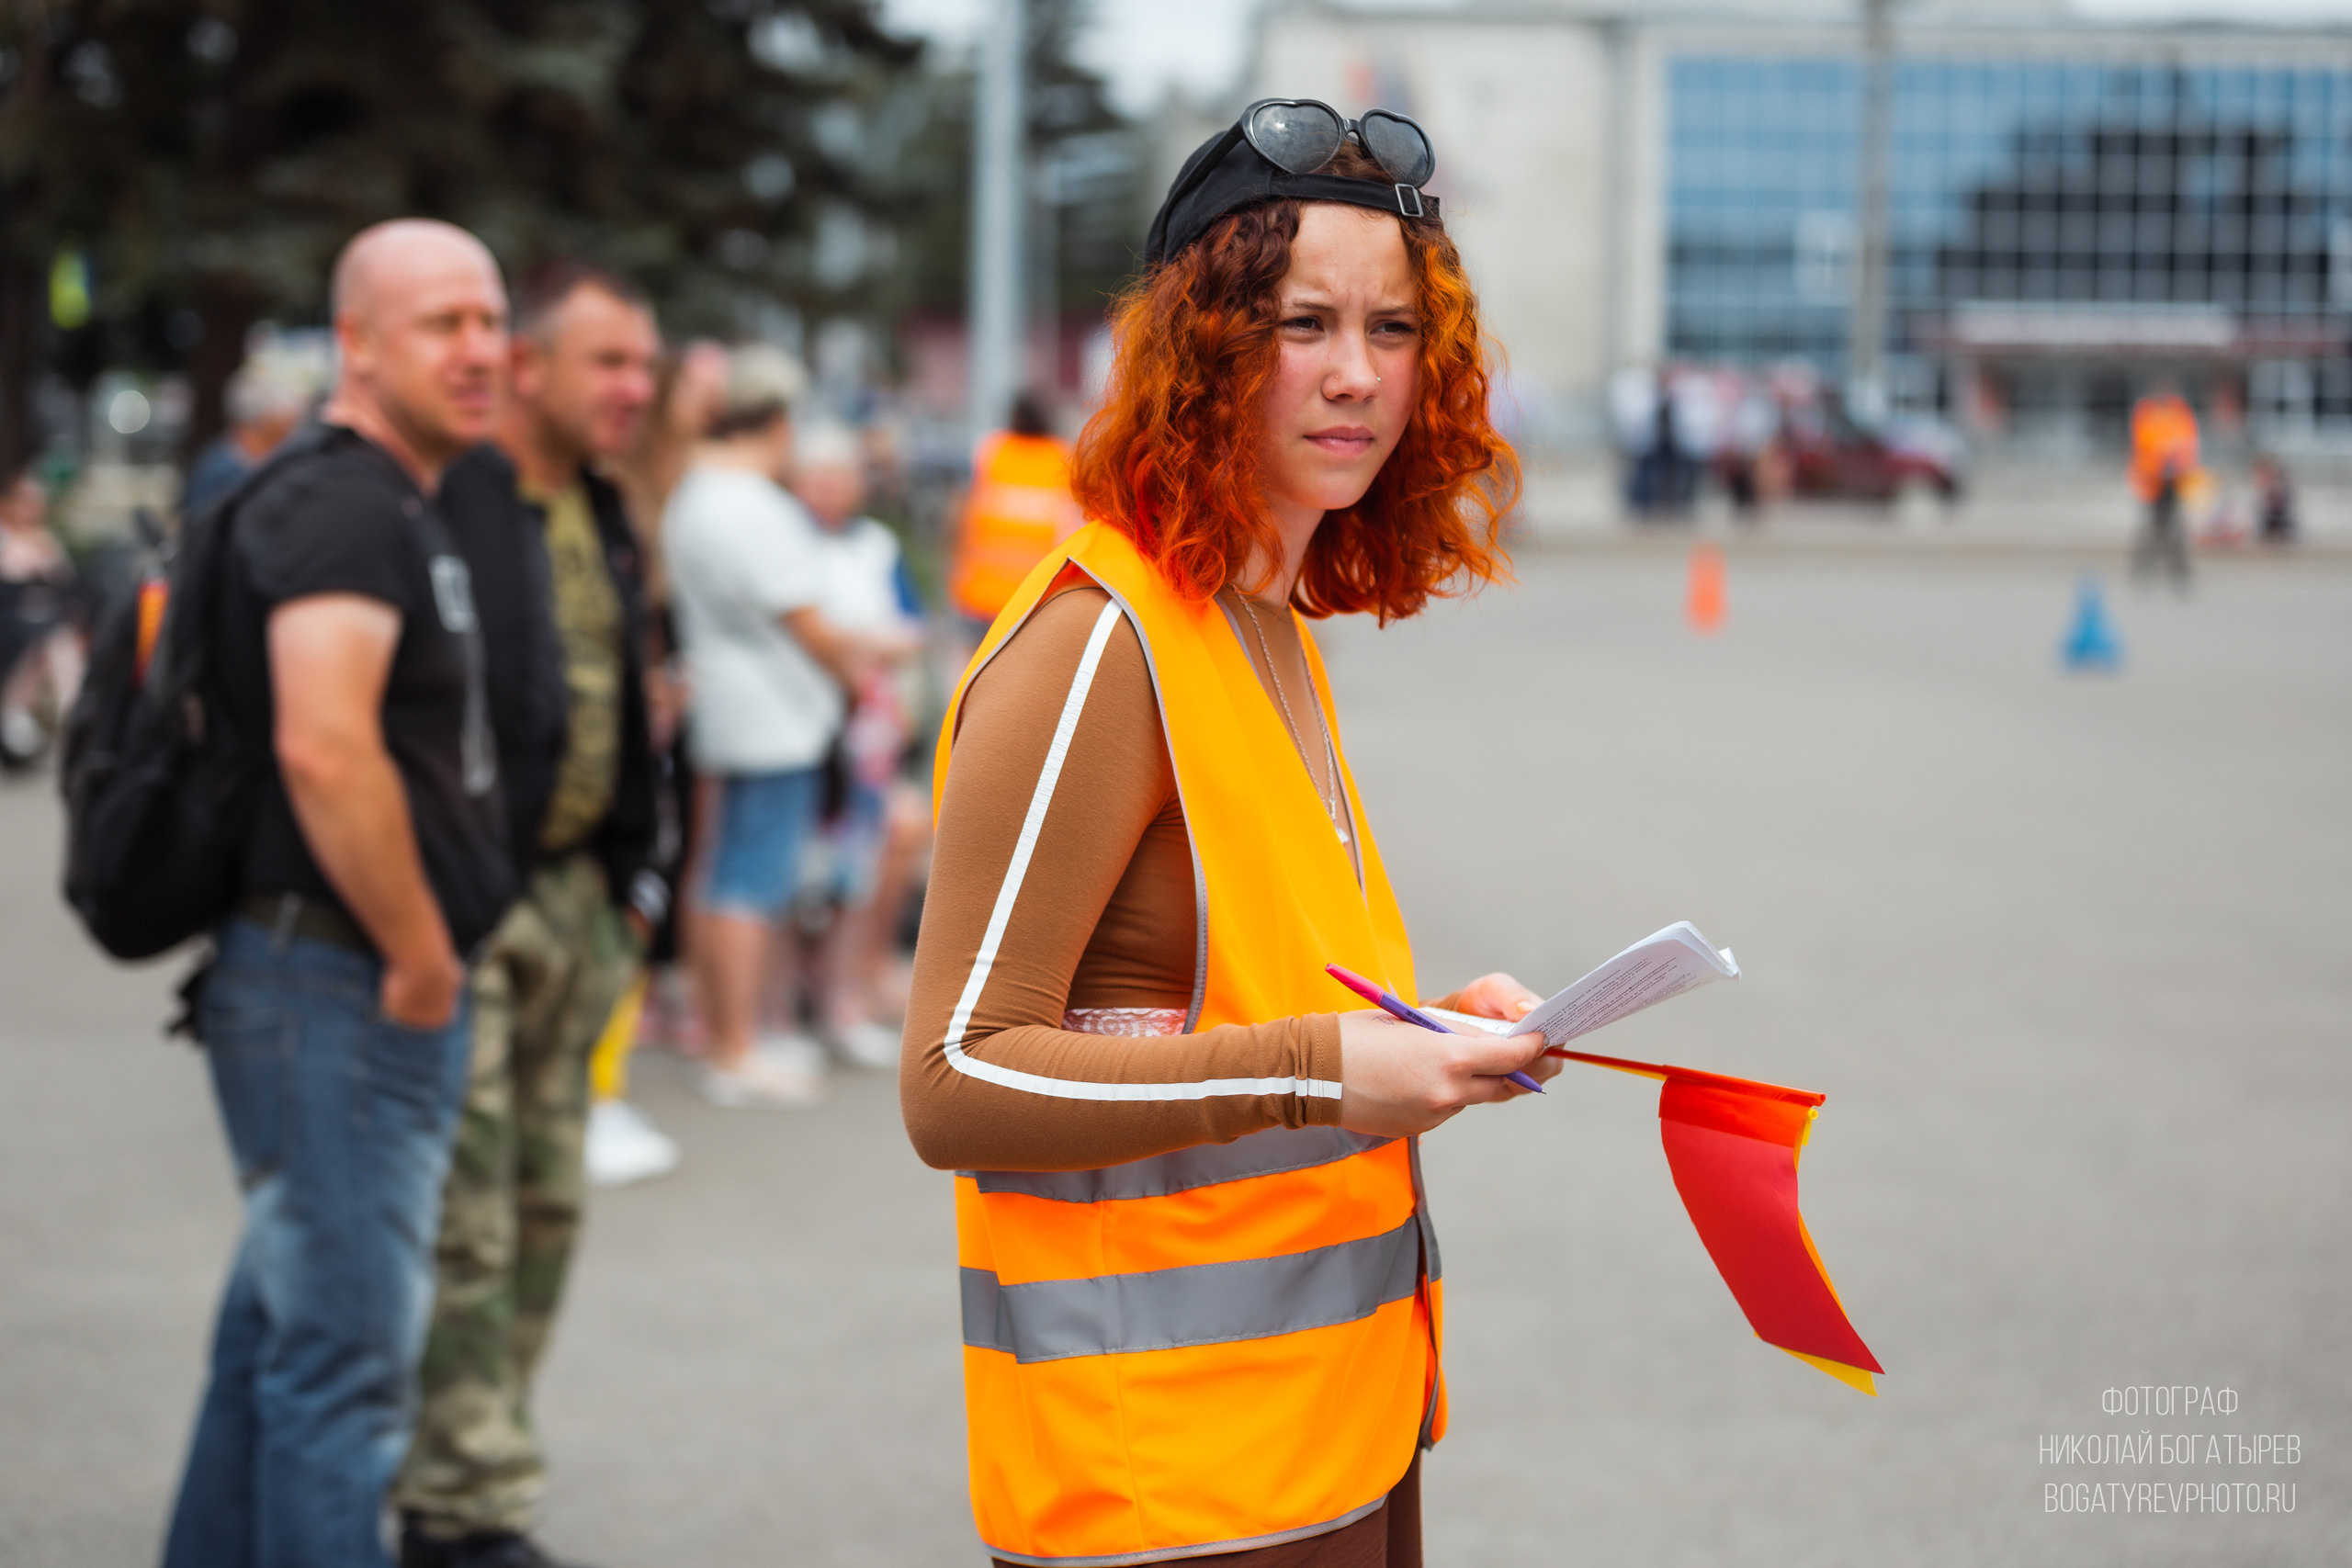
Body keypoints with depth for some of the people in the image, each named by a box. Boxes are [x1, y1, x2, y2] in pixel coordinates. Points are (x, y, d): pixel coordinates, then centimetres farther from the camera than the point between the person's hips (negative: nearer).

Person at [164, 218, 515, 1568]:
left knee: (284, 1341, 17)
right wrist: (422, 958, -20)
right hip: (341, 994, -10)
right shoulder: (344, 505, -15)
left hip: (390, 994, 10)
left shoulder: (409, 507, 18)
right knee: (346, 1361, -7)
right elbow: (323, 752, -28)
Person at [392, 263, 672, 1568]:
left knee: (542, 1213, 13)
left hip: (568, 902, 9)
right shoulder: (439, 498, -15)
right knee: (463, 1226, -6)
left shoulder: (598, 517, 14)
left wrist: (630, 875, 19)